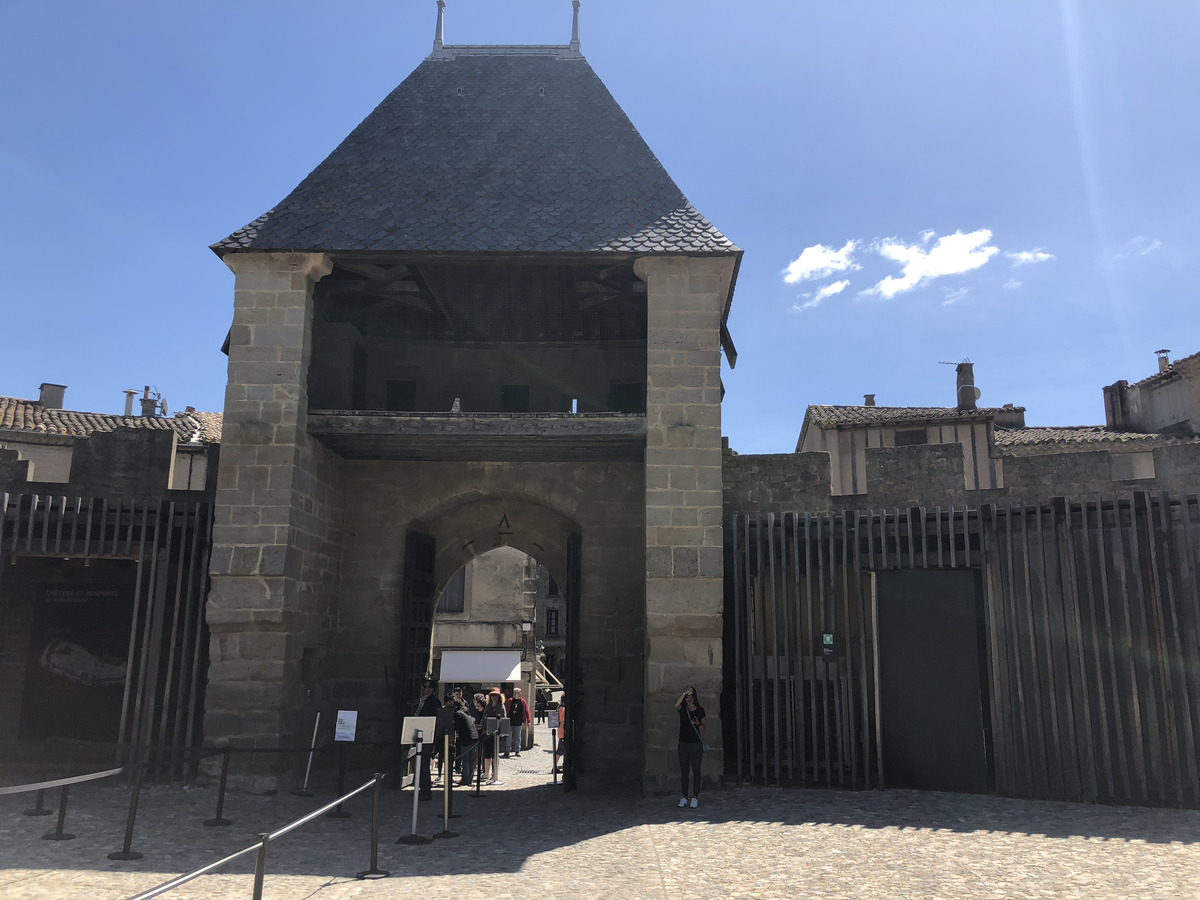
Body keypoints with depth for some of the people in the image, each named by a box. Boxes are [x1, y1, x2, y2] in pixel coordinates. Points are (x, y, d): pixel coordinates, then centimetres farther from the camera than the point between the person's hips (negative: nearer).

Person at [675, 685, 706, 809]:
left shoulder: (700, 710, 1)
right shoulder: (682, 708, 2)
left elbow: (703, 728, 4)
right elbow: (676, 705, -23)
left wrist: (698, 723, -17)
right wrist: (684, 692, -25)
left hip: (696, 743, -1)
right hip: (683, 743, 1)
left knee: (696, 771, 1)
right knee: (684, 771, 5)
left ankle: (695, 797, 7)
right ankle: (684, 797, 12)